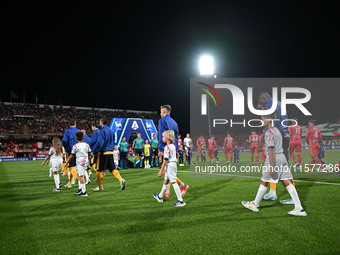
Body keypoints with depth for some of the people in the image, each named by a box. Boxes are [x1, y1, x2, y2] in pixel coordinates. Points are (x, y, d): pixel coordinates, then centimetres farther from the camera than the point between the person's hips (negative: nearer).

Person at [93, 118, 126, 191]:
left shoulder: (102, 131, -10)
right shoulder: (111, 131, 13)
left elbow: (101, 143, -18)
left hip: (103, 153, -7)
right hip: (110, 152, 7)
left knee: (99, 170, 5)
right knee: (112, 168, 9)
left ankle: (100, 186, 11)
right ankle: (121, 180, -12)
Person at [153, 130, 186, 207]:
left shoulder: (167, 147, -16)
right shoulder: (173, 146, 11)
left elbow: (165, 160, -20)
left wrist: (161, 170, -18)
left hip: (169, 165, -9)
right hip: (174, 164, 9)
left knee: (174, 182, -7)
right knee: (166, 181, 21)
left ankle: (180, 201, -6)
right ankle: (160, 196, 38)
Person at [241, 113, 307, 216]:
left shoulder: (269, 132, -13)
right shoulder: (277, 130, 16)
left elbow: (271, 149, -20)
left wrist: (271, 166, -22)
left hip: (274, 158, -8)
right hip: (282, 157, 8)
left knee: (264, 182, 6)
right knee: (287, 183, 5)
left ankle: (255, 204, 20)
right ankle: (299, 209, 3)